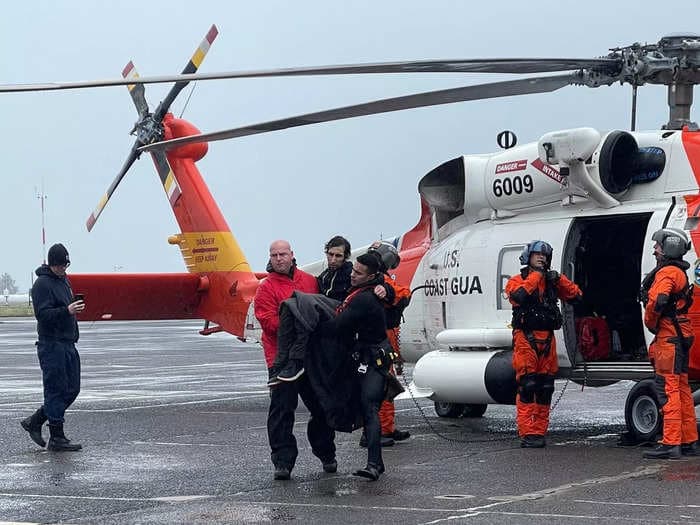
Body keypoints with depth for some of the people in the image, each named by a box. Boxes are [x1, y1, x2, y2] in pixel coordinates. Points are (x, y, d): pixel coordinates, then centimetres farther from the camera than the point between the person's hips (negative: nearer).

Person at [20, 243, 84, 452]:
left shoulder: (63, 280, 18)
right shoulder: (43, 284, -11)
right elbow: (42, 314, -20)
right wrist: (67, 311, -31)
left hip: (68, 344, 9)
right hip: (51, 345, -9)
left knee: (72, 389, 10)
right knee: (57, 391, -6)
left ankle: (34, 422, 20)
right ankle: (57, 438, 0)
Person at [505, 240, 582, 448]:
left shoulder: (552, 281, 19)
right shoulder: (517, 280, 4)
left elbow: (575, 295, 12)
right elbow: (518, 295, -19)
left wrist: (558, 279, -1)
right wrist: (536, 275, -11)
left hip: (547, 340, 5)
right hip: (526, 339, -5)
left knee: (545, 388, 6)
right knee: (527, 387, -10)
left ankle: (539, 432, 12)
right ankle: (527, 434, -9)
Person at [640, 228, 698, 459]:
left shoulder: (666, 273, -13)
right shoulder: (679, 273, 20)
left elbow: (657, 301, -28)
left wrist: (650, 323, -11)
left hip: (668, 338, -10)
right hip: (679, 337, 10)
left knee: (668, 389, -11)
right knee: (681, 389, 14)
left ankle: (670, 444, -14)